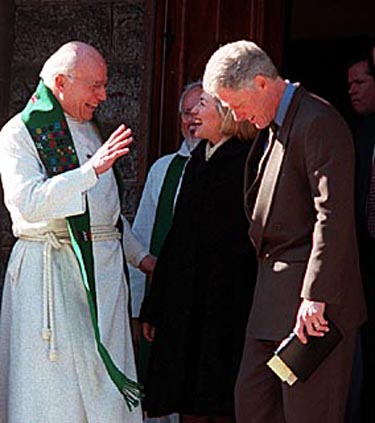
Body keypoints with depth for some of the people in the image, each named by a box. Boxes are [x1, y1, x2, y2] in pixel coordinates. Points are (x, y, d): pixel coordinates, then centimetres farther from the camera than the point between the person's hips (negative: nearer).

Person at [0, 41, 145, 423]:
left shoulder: (90, 130, 19)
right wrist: (93, 168, -24)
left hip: (102, 267, 7)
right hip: (50, 266, -7)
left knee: (105, 382, 2)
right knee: (51, 382, -6)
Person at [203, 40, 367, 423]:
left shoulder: (318, 123, -15)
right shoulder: (271, 126, 15)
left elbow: (333, 215, -21)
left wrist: (315, 297, -23)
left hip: (312, 297, -10)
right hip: (273, 291, 10)